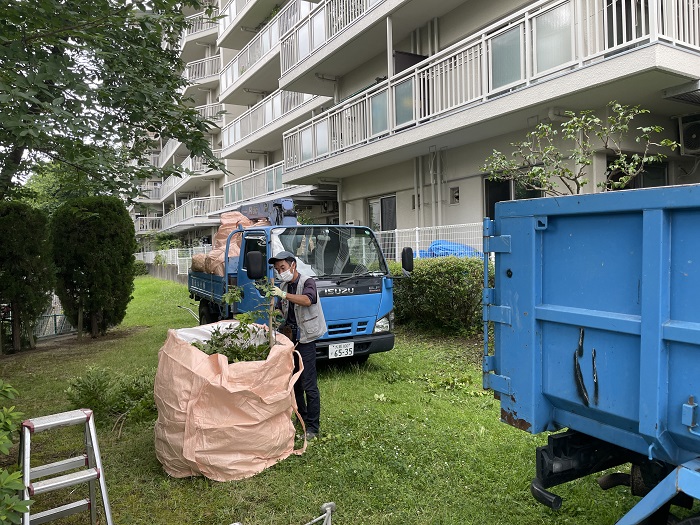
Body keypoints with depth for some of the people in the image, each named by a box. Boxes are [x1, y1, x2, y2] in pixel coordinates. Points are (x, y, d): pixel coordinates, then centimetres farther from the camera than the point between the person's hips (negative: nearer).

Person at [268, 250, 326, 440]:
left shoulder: (307, 281, -8)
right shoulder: (284, 286, 14)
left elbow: (307, 300, -30)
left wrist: (284, 295, -39)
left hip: (305, 339, -7)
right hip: (291, 338, 8)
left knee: (309, 385, -6)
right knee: (294, 382, 14)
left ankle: (312, 427, 1)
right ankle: (301, 418, 28)